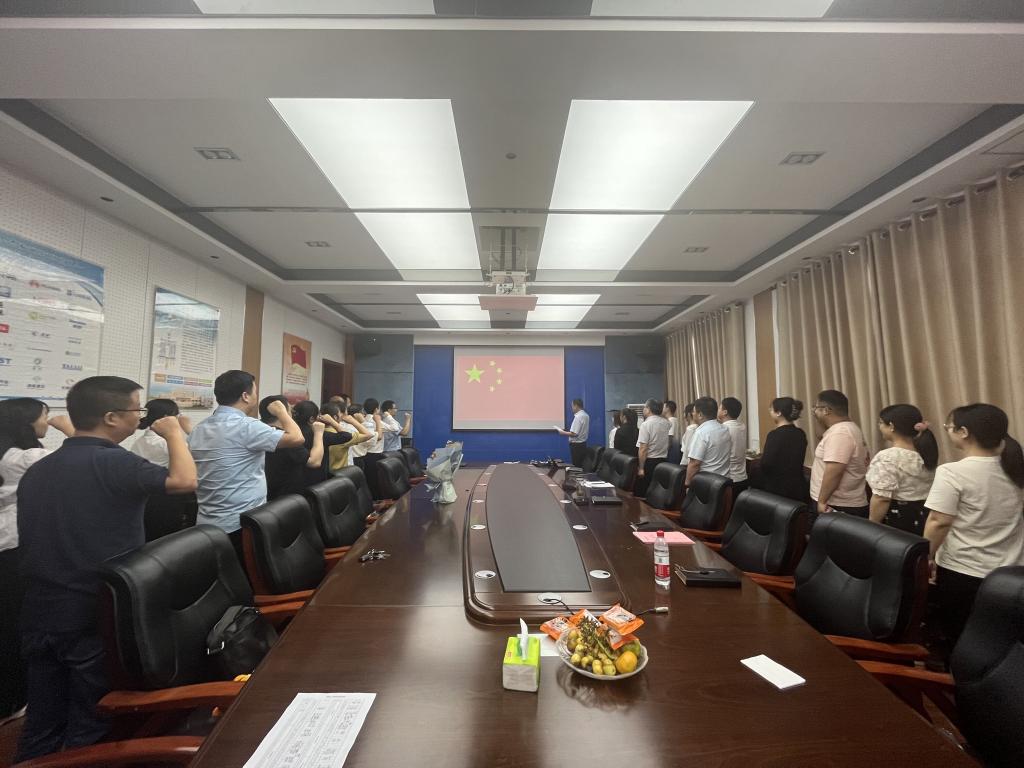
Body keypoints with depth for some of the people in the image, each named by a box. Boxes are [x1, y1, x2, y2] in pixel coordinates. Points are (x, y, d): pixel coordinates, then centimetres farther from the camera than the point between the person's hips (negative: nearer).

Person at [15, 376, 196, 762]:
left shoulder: (37, 469, 6)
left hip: (40, 614, 7)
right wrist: (175, 433, -12)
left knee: (42, 722, 20)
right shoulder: (113, 463, -21)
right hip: (96, 615, -7)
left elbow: (34, 541, 14)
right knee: (90, 724, 11)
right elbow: (184, 481, -28)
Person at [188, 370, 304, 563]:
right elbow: (297, 438, -20)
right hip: (241, 524, -8)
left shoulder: (199, 429, 8)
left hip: (207, 523, 8)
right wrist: (281, 412, -4)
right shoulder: (246, 426, -19)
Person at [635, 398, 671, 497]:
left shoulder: (646, 424, -15)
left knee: (642, 491, 5)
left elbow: (643, 449, -19)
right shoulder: (666, 422, 3)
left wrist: (641, 468, -14)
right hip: (663, 460, 6)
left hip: (649, 461, -6)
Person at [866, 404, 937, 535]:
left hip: (895, 520, -8)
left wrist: (871, 527, -12)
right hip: (923, 517, 8)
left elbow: (881, 499, -22)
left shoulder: (887, 457, -21)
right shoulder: (924, 452, 5)